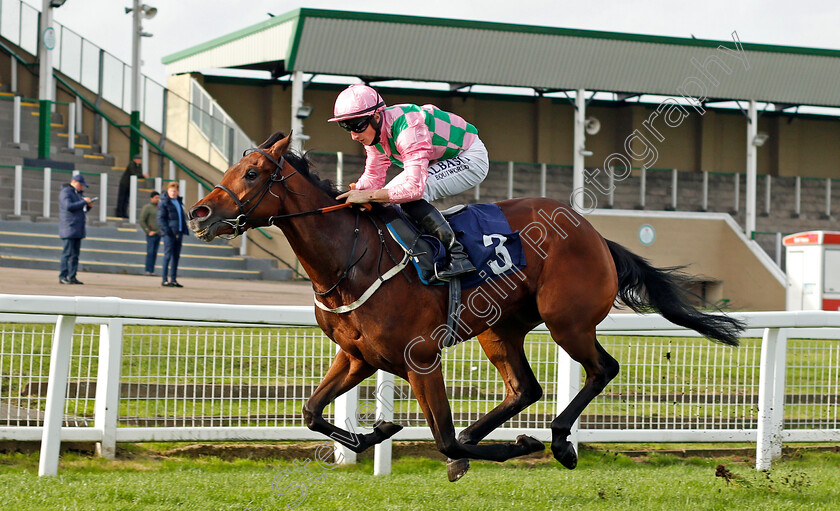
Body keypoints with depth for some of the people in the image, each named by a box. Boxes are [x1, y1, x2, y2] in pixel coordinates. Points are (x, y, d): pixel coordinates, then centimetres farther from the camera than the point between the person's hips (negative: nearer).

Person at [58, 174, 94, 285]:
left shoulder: (78, 193, 21)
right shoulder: (66, 192, -7)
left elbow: (82, 210, 24)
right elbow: (69, 206, -21)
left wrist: (88, 206, 3)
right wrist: (84, 202, -17)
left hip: (78, 230, 9)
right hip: (68, 229, -9)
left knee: (75, 254, 5)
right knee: (67, 253, -11)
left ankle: (72, 277, 6)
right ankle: (62, 277, -11)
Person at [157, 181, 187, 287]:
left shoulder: (179, 202, 17)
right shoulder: (163, 202, -4)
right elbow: (160, 218, -8)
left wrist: (184, 229, 15)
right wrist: (166, 230, -19)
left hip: (179, 233, 7)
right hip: (169, 233, -7)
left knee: (176, 256, 9)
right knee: (168, 255, -8)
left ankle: (173, 279, 14)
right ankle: (165, 280, -6)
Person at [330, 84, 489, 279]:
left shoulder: (408, 129, -35)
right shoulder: (373, 132, -7)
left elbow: (415, 187, -41)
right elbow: (373, 178, 1)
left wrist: (368, 195, -39)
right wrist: (353, 191, -19)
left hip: (472, 159, -10)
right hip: (442, 161, 10)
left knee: (412, 195, -30)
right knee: (385, 196, 3)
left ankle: (457, 256, -26)